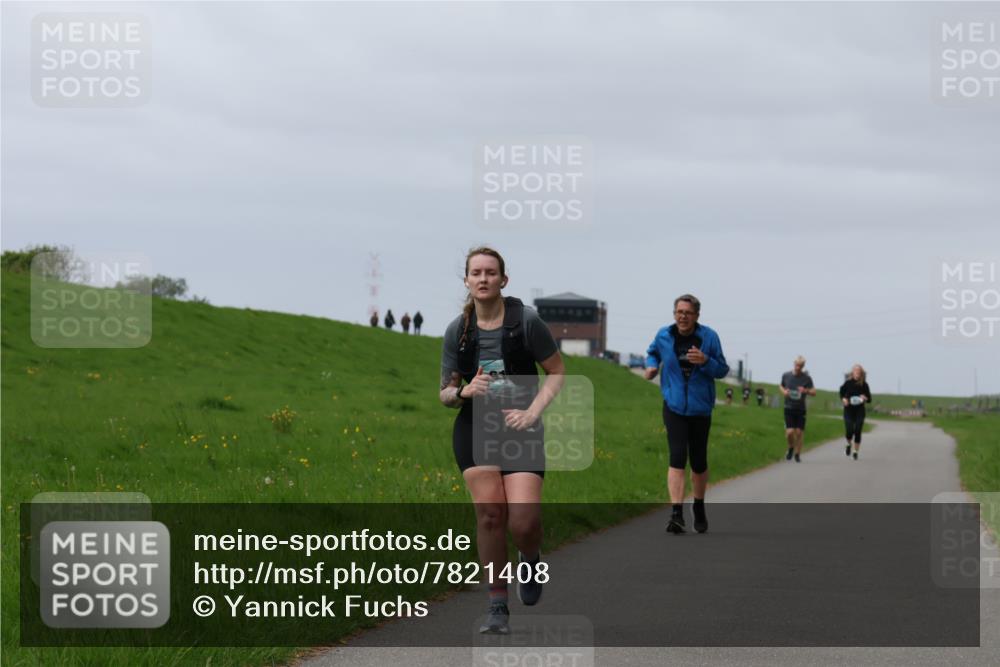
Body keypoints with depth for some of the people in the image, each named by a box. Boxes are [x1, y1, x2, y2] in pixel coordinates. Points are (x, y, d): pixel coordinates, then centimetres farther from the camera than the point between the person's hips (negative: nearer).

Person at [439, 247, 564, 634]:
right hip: (474, 430, 2)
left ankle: (531, 559, 24)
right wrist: (464, 391, -14)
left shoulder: (526, 321, -5)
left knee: (523, 520, -13)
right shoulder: (457, 330, 3)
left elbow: (557, 372, 2)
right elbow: (445, 393, 9)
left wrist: (532, 412, -11)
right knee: (489, 511, -10)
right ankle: (497, 605, 1)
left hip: (520, 430, -2)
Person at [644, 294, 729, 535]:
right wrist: (651, 365, -3)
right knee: (677, 458, -16)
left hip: (700, 408, 1)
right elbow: (653, 352, 19)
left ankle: (699, 510, 35)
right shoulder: (664, 335, -3)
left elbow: (722, 370, -3)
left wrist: (705, 361, -23)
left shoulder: (709, 337, -7)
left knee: (699, 462, 12)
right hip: (674, 406, -1)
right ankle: (676, 514, -22)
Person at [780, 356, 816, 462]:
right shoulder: (786, 375, 0)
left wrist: (806, 391, -24)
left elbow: (814, 392, -2)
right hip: (789, 408, 0)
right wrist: (784, 391, -5)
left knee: (799, 432, 0)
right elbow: (781, 386, 18)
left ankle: (797, 454, 17)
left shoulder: (806, 378, -4)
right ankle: (791, 448, 20)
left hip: (801, 409, 0)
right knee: (790, 432, -11)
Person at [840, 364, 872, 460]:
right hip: (848, 410, -1)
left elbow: (869, 399, 2)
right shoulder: (848, 383, -5)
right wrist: (843, 399, -8)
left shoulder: (864, 385, -4)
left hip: (860, 411, 1)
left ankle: (856, 452, 12)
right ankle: (848, 445, 21)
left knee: (857, 431, -2)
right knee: (850, 430, -11)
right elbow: (841, 393, 12)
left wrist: (865, 398, -20)